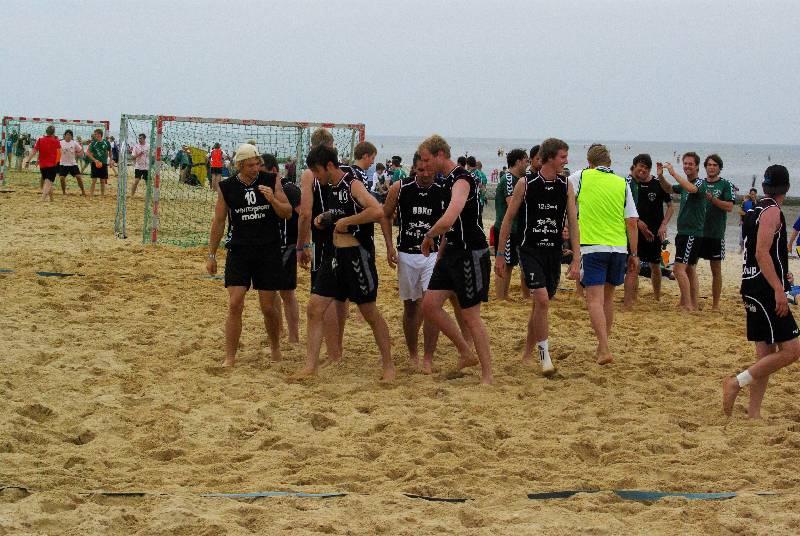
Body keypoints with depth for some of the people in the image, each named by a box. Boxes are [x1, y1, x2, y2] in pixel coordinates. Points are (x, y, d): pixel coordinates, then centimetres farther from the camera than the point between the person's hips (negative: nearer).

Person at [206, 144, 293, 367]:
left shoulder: (271, 181, 0)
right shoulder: (227, 187, 0)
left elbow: (288, 213, 2)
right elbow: (219, 222, 7)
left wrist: (273, 200, -18)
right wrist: (211, 255, 8)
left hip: (269, 251, 0)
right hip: (238, 250, 0)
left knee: (268, 307, 4)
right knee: (234, 305, -8)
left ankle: (275, 348, 28)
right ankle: (230, 357, -1)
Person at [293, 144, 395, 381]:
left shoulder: (353, 185, -15)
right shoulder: (332, 188, 11)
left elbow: (377, 211, -31)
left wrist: (345, 221, -23)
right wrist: (324, 220, 8)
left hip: (356, 255, -8)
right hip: (335, 254, 8)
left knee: (370, 313, 2)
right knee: (314, 308, 2)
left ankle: (388, 366, 15)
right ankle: (310, 366, 7)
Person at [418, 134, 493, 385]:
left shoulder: (462, 181, -19)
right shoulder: (449, 180, 12)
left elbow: (447, 221, -33)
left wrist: (428, 237, -16)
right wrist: (441, 253, 22)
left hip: (471, 254, -10)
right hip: (453, 252, 10)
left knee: (471, 315, -4)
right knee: (429, 305, 6)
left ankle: (487, 375, 6)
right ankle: (466, 354, 18)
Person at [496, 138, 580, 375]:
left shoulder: (566, 187, 4)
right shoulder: (526, 184, -6)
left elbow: (573, 223, 3)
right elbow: (508, 219, 1)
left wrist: (576, 259, -4)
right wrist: (500, 255, 1)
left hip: (554, 251, 4)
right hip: (530, 249, -4)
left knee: (539, 304, 10)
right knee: (542, 300, -19)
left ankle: (528, 353, 26)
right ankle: (544, 356, -12)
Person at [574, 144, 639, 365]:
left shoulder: (582, 177, -1)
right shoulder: (622, 184, 7)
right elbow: (632, 222, 5)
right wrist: (634, 254, 11)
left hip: (592, 247, -4)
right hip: (619, 247, 4)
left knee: (595, 299, -5)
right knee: (607, 297, 18)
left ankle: (604, 350, -18)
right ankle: (603, 345, 28)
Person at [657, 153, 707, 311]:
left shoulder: (700, 183, -12)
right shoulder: (685, 184, 14)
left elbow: (692, 188, -35)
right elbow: (669, 189, 29)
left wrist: (673, 173, -31)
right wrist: (661, 176, 9)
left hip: (692, 234, -10)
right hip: (684, 232, 10)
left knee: (679, 268, -15)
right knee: (690, 269, 13)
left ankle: (688, 305, -15)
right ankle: (693, 305, 18)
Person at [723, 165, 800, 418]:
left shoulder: (756, 210, 15)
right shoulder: (772, 211, -11)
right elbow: (761, 253, -21)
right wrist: (779, 290, -26)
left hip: (753, 288, 10)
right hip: (766, 289, -10)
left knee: (765, 353, 10)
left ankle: (753, 413, 8)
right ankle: (737, 382, -11)